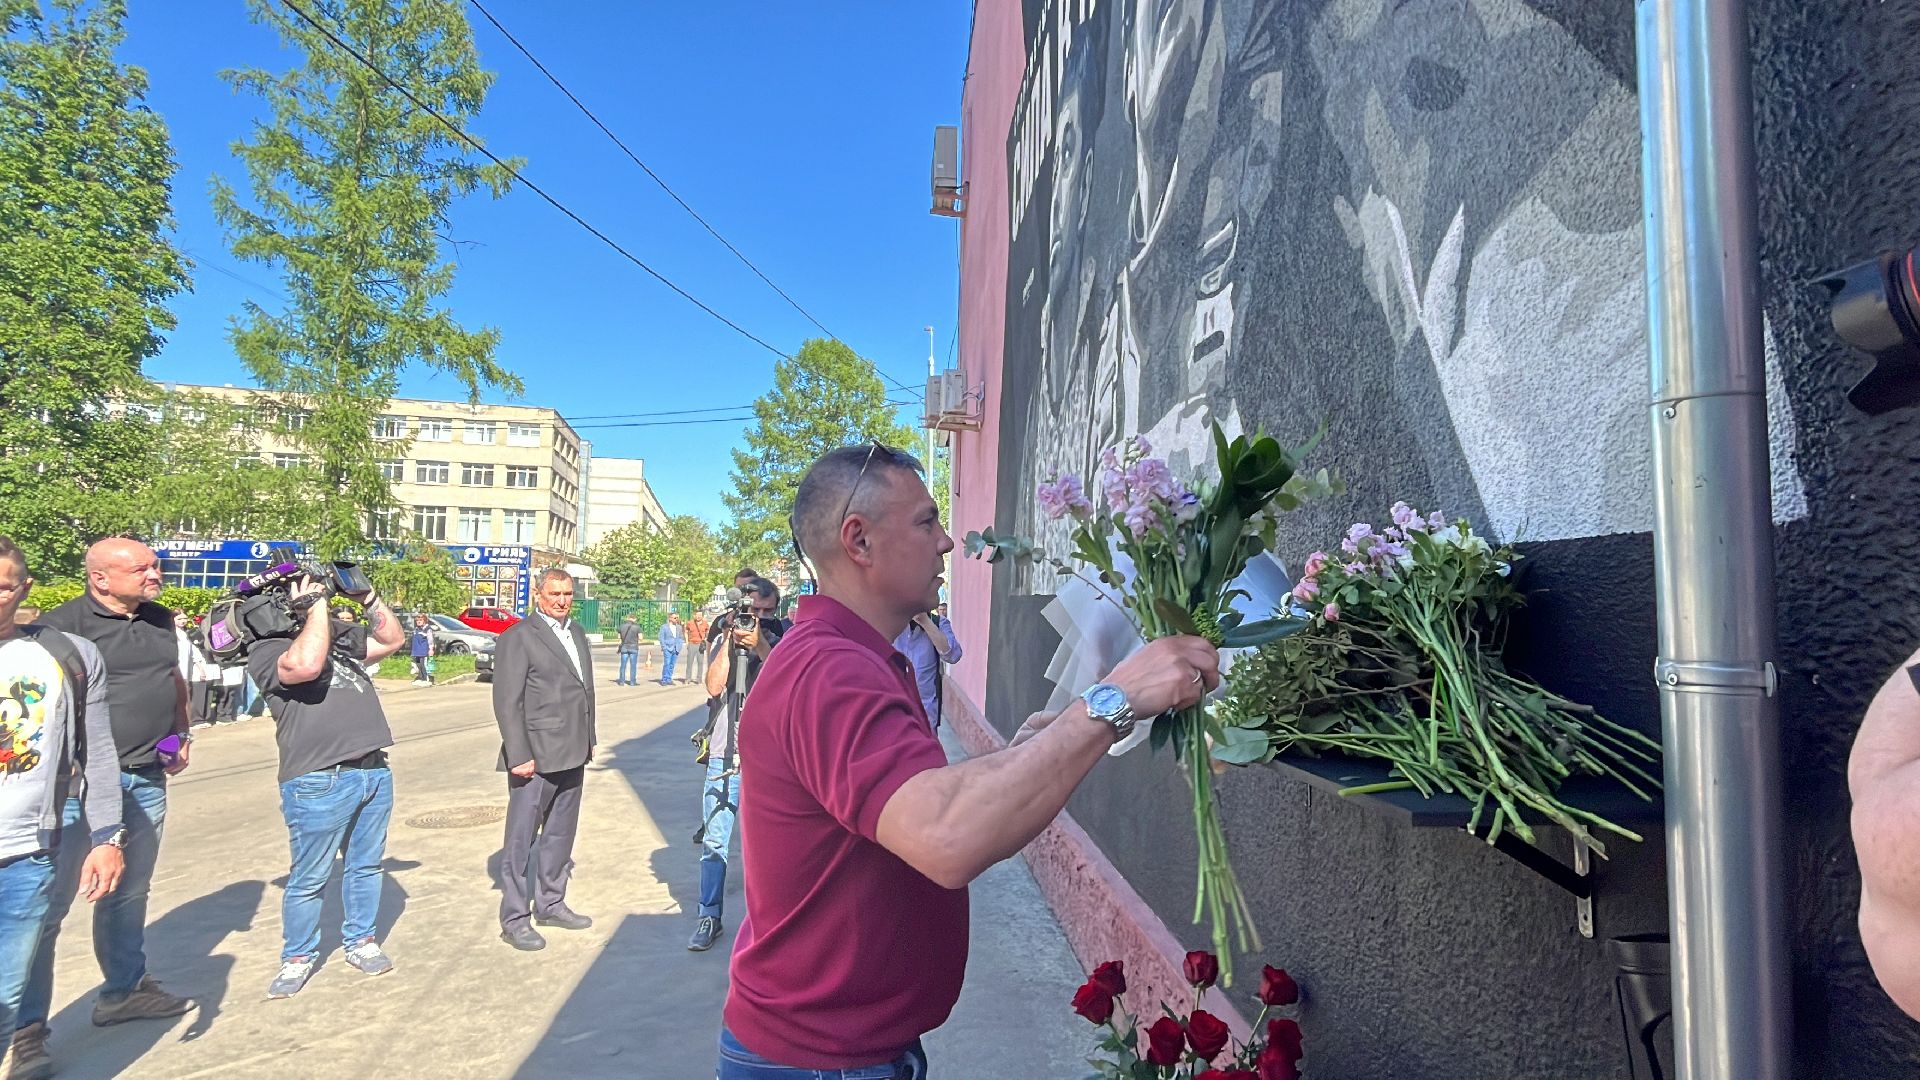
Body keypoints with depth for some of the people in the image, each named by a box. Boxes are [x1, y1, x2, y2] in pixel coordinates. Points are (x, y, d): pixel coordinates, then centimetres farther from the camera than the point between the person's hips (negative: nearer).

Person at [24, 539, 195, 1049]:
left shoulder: (160, 620, 9)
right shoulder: (62, 624, -12)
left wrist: (182, 735, 13)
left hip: (146, 780, 7)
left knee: (129, 892, 19)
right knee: (50, 901, -1)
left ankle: (124, 989, 34)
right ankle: (26, 1025, 10)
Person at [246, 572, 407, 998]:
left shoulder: (338, 632, 17)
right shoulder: (266, 650, -5)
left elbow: (393, 640, 20)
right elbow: (306, 665, -27)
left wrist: (367, 598, 7)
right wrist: (317, 604, -16)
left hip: (374, 770, 7)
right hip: (320, 782, -6)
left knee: (366, 866, 16)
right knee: (309, 877, 5)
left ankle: (361, 941, 31)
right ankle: (298, 958, 23)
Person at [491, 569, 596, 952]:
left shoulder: (577, 633, 13)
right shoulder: (518, 637, -10)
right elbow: (507, 701, -14)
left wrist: (588, 739, 15)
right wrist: (519, 755, -18)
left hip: (572, 755, 8)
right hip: (535, 759, -8)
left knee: (560, 834, 17)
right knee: (521, 840, 3)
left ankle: (550, 904, 31)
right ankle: (514, 920, 13)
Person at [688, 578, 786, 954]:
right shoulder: (724, 639, 6)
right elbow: (714, 686, -7)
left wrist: (759, 646, -19)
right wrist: (730, 640, -11)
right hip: (724, 755, 1)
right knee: (714, 840, 2)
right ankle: (709, 916, 16)